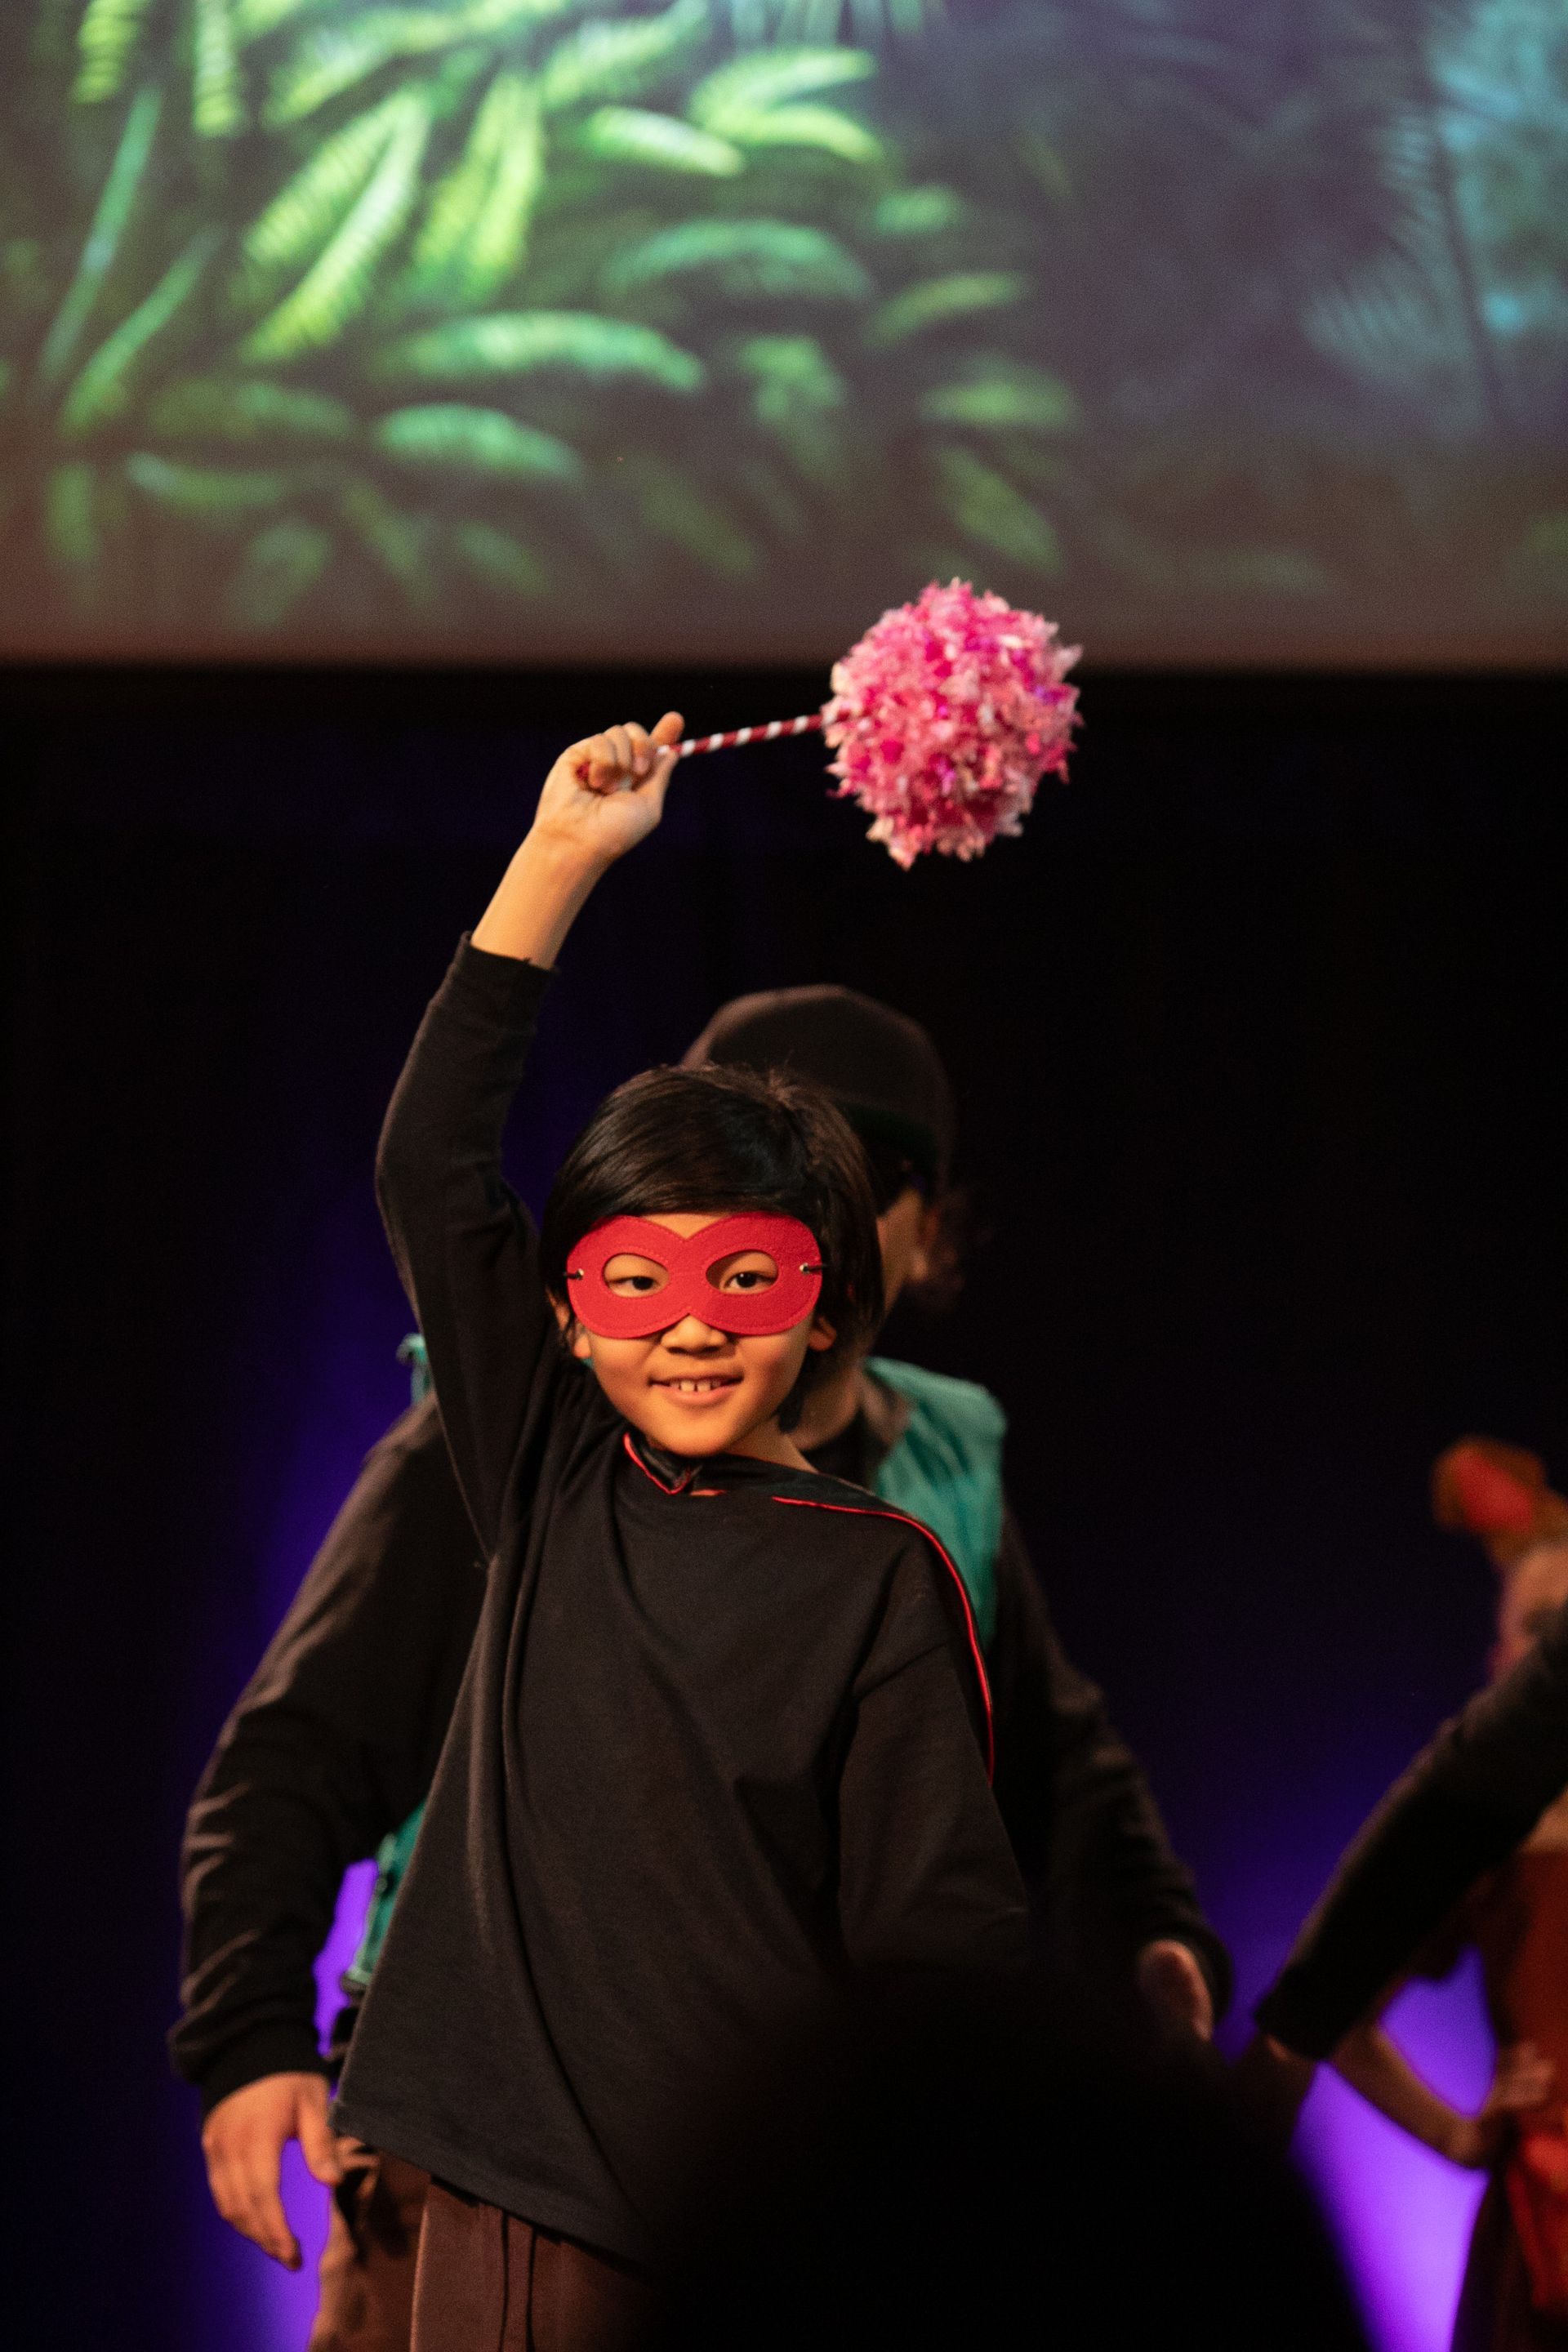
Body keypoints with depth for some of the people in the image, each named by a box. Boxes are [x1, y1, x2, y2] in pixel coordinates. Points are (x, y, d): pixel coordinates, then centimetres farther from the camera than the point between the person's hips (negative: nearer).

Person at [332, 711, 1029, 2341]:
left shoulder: (878, 1579, -3)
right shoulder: (550, 1488, 8)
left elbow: (945, 1934, -3)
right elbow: (430, 1172, 5)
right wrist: (558, 859, 3)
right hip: (506, 2213, 4)